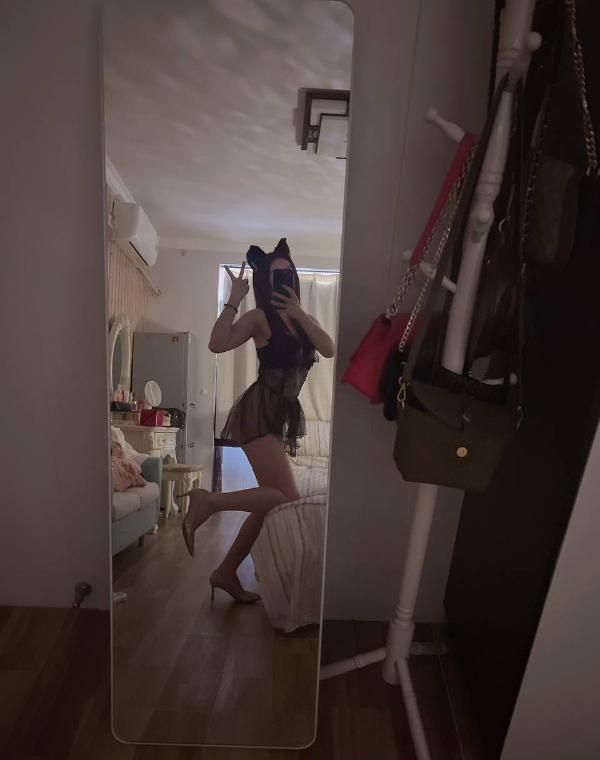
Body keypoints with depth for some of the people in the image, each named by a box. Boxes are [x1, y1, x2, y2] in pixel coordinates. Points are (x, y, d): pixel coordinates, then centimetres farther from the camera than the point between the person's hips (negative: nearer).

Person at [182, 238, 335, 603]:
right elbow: (217, 344, -20)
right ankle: (208, 500, 0)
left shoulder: (305, 319, 16)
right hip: (259, 413, -8)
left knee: (271, 500, 10)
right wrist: (234, 299, -15)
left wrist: (298, 312, -9)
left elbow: (329, 349, -3)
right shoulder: (260, 317, -4)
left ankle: (226, 572, 24)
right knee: (288, 499, -14)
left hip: (282, 416, 8)